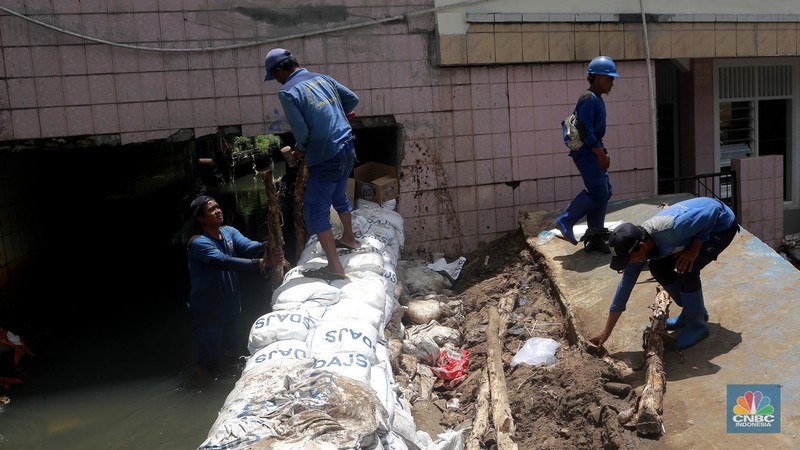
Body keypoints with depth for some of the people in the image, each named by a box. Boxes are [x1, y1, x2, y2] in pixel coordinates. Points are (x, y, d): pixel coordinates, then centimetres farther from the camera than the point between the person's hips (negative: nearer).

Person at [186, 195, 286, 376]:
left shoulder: (229, 231, -1)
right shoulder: (198, 243, -24)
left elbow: (248, 246, -18)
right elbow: (225, 262, -38)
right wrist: (262, 263, -46)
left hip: (231, 306, 7)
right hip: (208, 312, -7)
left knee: (232, 350, 26)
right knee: (209, 361, 6)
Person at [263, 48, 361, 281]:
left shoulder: (287, 91, -10)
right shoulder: (322, 78, 11)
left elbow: (301, 130, -15)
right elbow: (353, 99, 16)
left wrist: (300, 149, 5)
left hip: (326, 156, -8)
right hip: (348, 147, 8)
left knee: (315, 210, -3)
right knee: (339, 194, 29)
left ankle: (335, 267, -8)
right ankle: (349, 238, 48)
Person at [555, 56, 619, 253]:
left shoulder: (597, 100, 16)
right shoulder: (588, 99, -15)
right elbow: (585, 130, -23)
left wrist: (603, 152, 19)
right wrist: (600, 154, -22)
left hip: (593, 152, 10)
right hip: (586, 153, -10)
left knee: (604, 191, 9)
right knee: (598, 192, -11)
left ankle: (594, 237, 14)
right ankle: (565, 222, 0)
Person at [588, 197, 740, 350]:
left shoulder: (671, 229, -41)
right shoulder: (637, 244, -16)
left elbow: (713, 209, -32)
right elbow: (625, 285, -8)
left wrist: (695, 248, -27)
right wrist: (606, 331, -4)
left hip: (721, 224, -7)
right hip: (697, 225, 7)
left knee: (686, 270, -23)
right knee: (658, 267, -1)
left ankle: (697, 325, -1)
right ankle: (692, 311, 19)